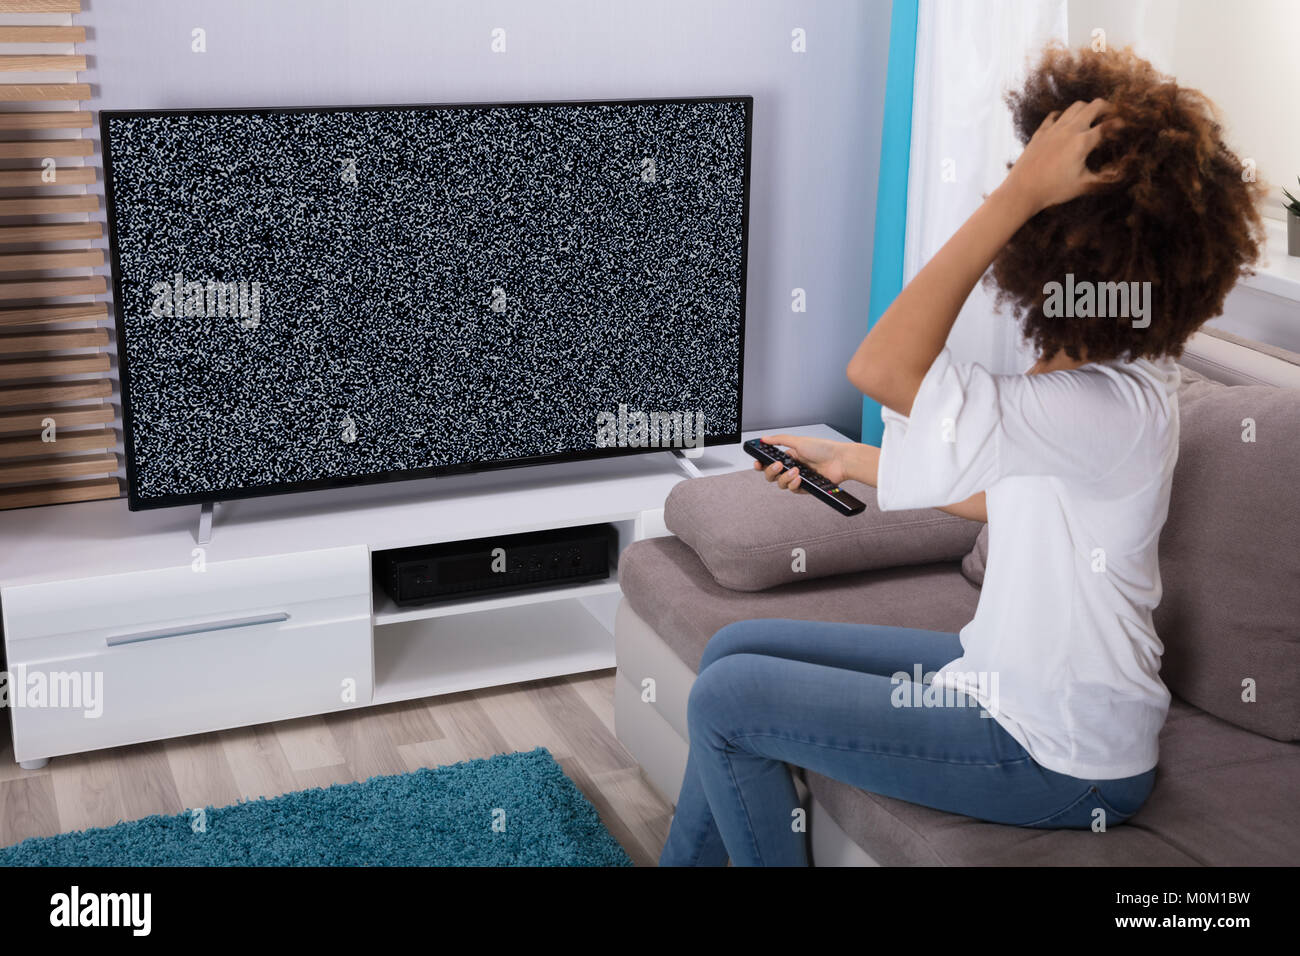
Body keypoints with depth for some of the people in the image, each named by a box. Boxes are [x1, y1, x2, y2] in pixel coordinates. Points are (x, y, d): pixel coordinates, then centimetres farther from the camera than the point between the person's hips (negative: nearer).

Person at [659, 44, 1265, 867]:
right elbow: (996, 497, 14)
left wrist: (1018, 192, -37)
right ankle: (686, 859, 25)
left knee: (727, 703, -9)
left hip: (1057, 758, -10)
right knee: (735, 650, 11)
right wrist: (852, 462, 16)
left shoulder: (1112, 411, -30)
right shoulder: (1111, 371, 2)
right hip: (1008, 676, 10)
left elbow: (883, 368, -38)